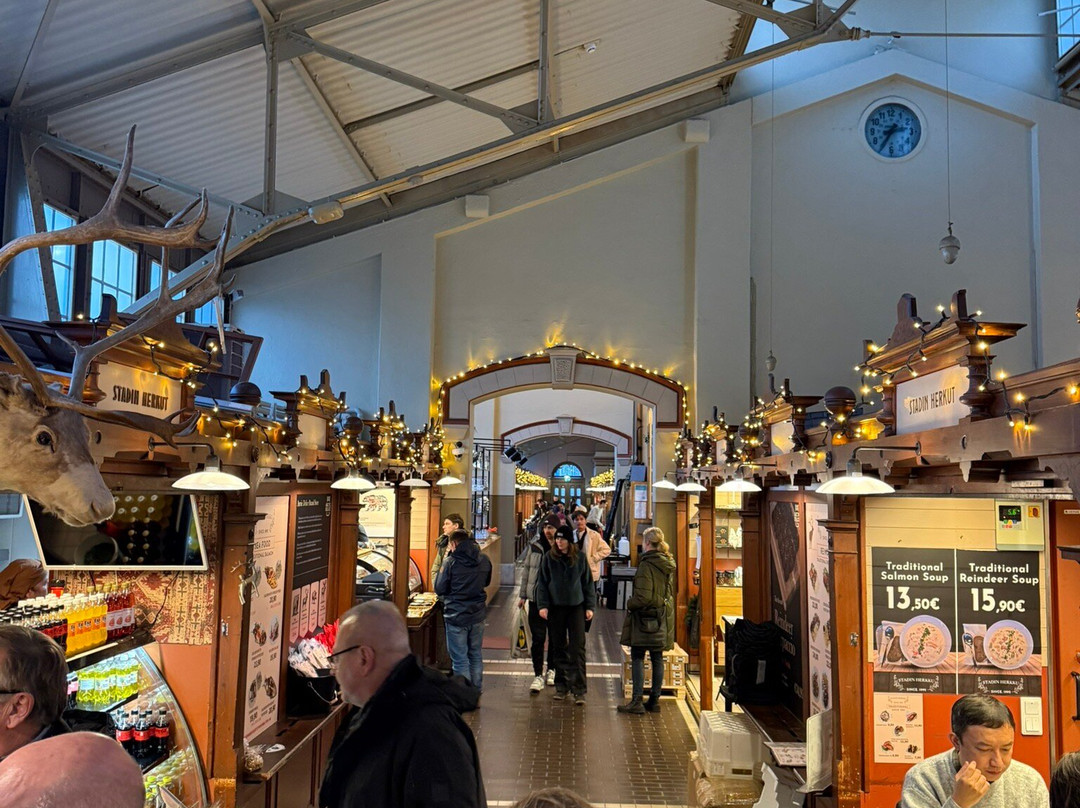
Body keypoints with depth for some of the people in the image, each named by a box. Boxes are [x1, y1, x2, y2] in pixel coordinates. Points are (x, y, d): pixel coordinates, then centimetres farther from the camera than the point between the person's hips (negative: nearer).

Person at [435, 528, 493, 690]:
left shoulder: (451, 562, -15)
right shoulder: (484, 560, 0)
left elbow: (439, 589, -6)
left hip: (456, 616, -5)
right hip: (477, 616, 5)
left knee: (460, 658, 4)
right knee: (476, 655, 19)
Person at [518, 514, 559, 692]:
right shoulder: (534, 546, 2)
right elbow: (526, 569, 8)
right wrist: (522, 595, 8)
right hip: (536, 597, 1)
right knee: (537, 637, -2)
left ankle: (551, 670, 30)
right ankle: (538, 675, 4)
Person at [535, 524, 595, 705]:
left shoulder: (580, 557, 1)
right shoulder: (549, 558, 1)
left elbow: (588, 583, 7)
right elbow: (542, 583, 3)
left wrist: (590, 606, 3)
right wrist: (543, 605, -6)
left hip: (576, 607, -1)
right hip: (555, 607, 1)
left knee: (577, 648, -7)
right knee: (559, 648, 8)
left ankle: (579, 690, -5)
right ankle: (561, 685, 20)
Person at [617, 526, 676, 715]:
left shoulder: (646, 565, -18)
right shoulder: (668, 565, 8)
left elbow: (643, 597, -21)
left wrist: (629, 604, -5)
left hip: (646, 620, -8)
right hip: (663, 619, 8)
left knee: (637, 658, -1)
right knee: (657, 659, 12)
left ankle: (637, 702, 0)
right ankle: (655, 699, 19)